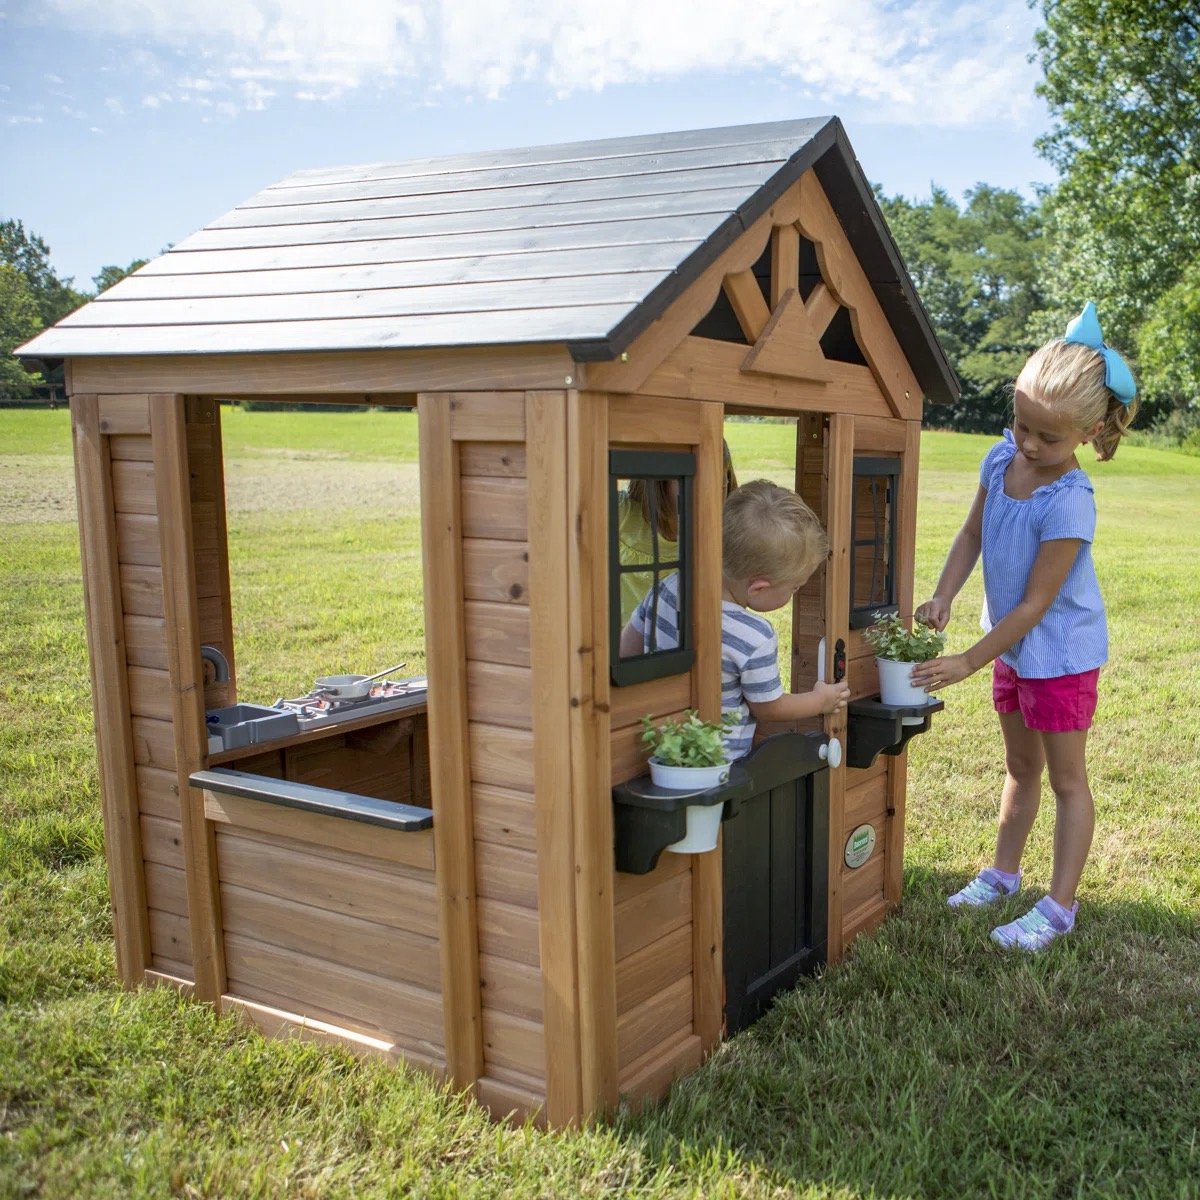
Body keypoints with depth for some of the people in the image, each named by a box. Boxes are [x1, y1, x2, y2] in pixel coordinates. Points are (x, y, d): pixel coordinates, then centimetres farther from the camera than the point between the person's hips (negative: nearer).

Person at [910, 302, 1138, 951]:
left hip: (1060, 653, -7)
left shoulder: (1069, 504, -29)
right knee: (1020, 765, 21)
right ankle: (1003, 874, 37)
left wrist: (968, 661, -22)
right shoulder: (1002, 458, -8)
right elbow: (972, 535, 5)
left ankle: (1058, 908, 17)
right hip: (1012, 647, 7)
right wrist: (941, 598, -9)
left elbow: (1035, 604, -25)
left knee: (1066, 778, 6)